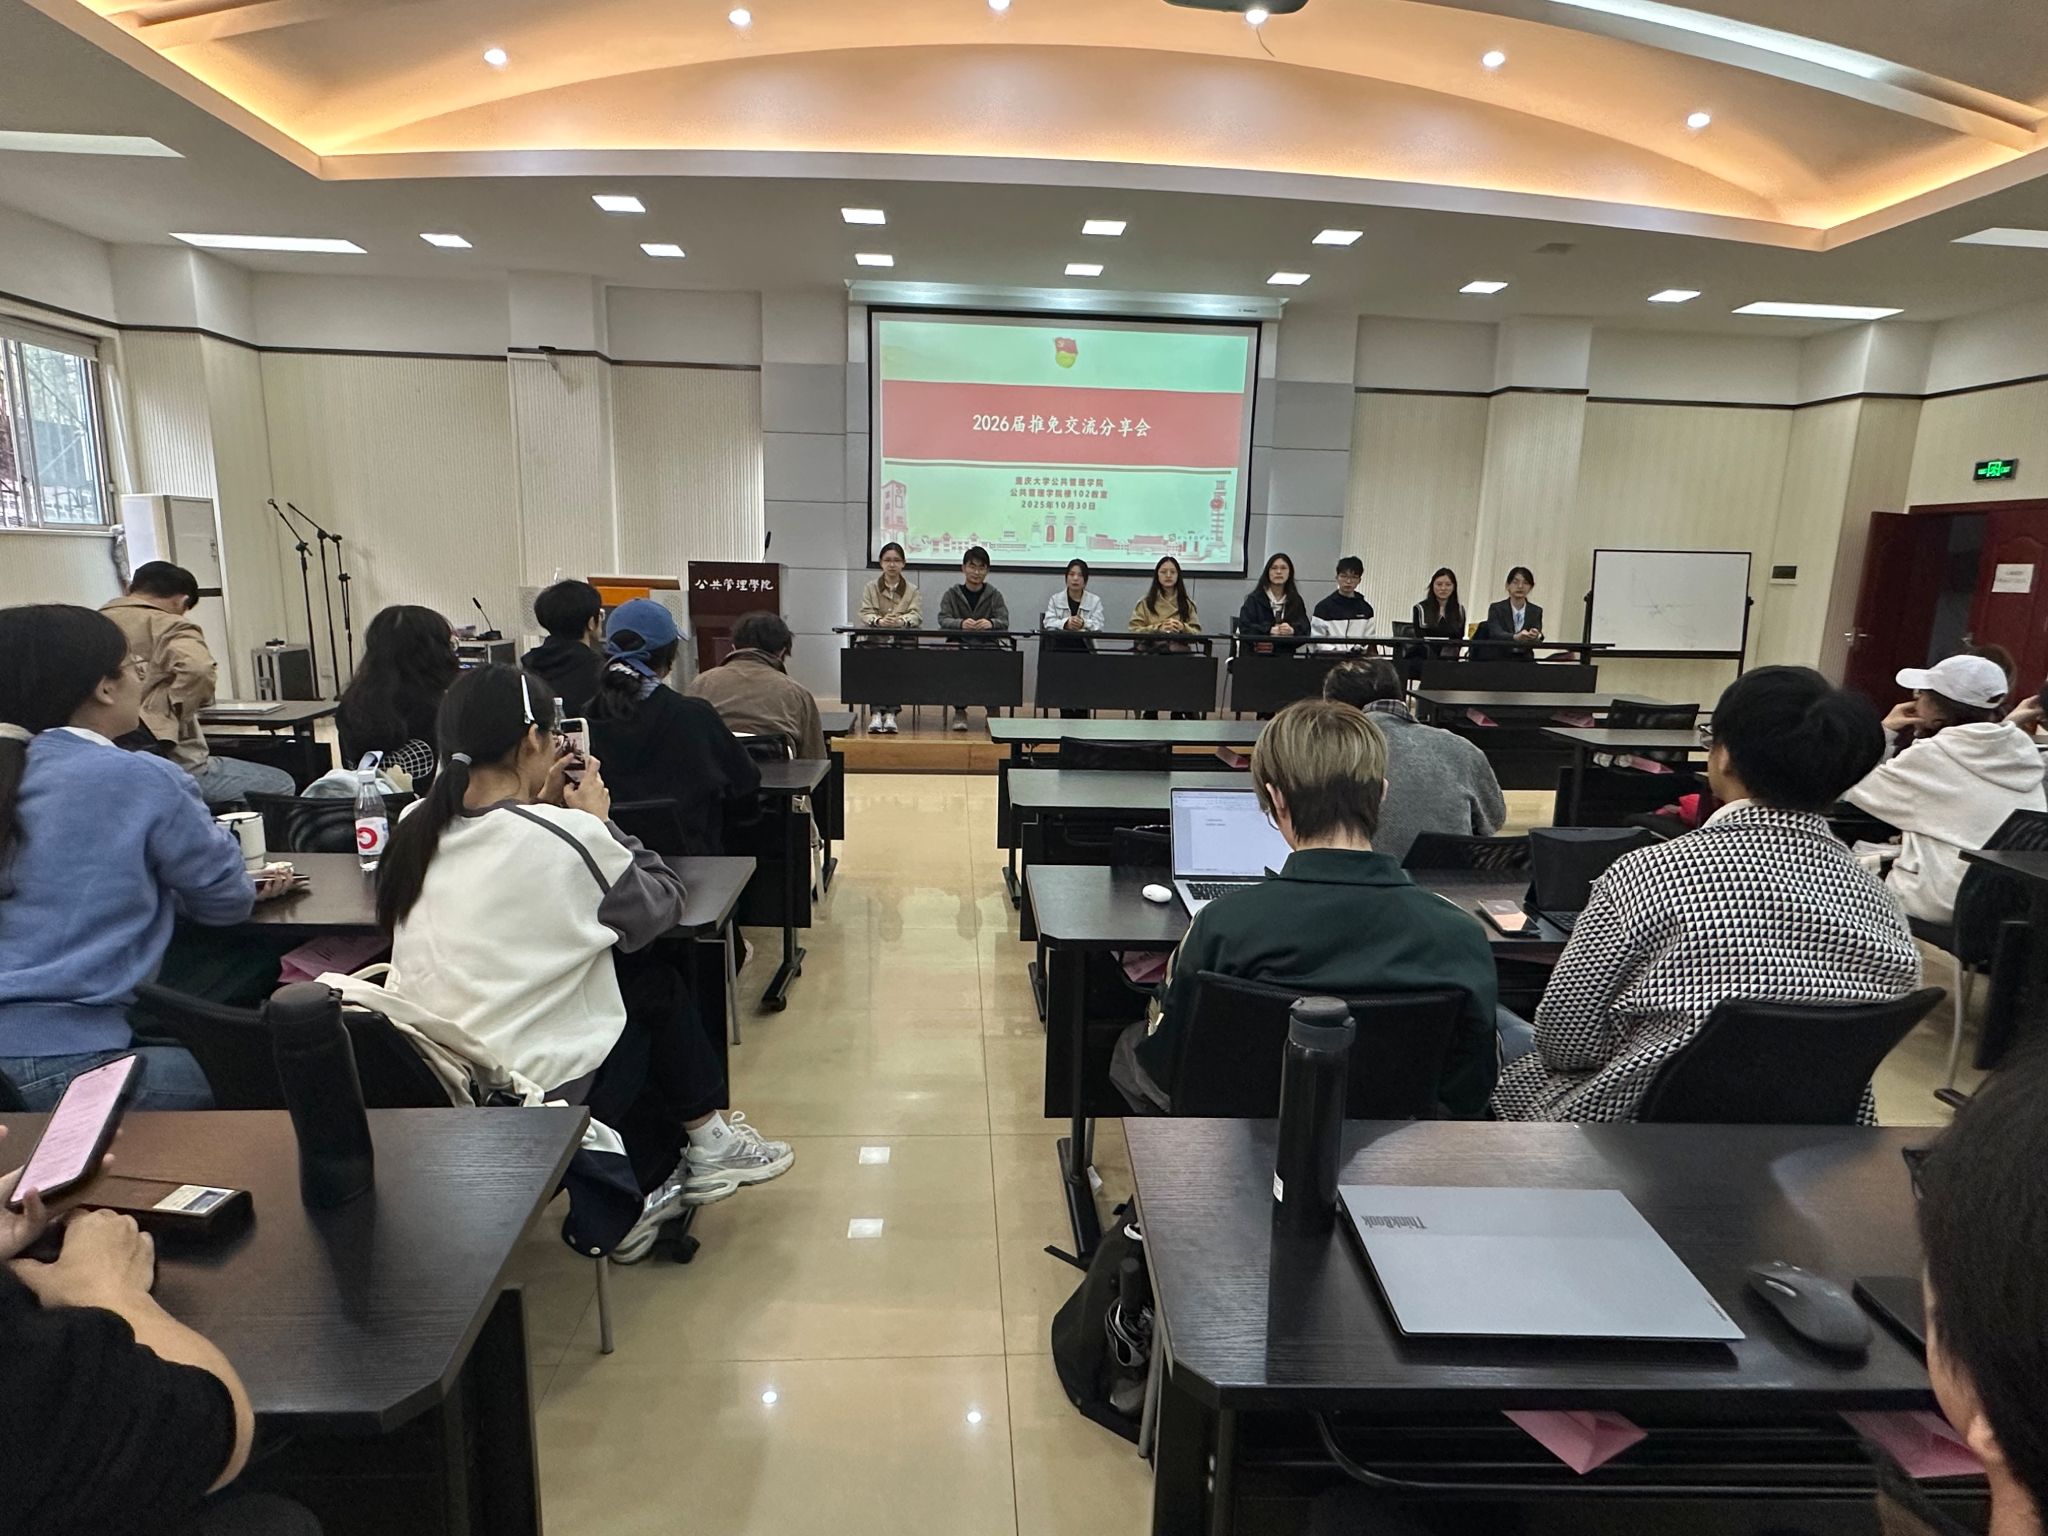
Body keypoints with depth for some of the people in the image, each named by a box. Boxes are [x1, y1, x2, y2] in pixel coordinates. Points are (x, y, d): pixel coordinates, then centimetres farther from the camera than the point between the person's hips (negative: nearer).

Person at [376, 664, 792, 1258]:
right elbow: (663, 901, -4)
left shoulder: (415, 826, 0)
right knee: (655, 986, 15)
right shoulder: (567, 838, -19)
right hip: (536, 1094, -7)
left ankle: (643, 1187, 29)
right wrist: (598, 820, 5)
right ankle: (707, 1142, 32)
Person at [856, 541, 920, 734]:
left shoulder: (912, 590, 13)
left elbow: (917, 615, -3)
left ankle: (891, 713, -32)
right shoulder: (871, 588, 15)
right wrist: (879, 621, -24)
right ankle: (877, 711, -32)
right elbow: (865, 614, 1)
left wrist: (901, 621, -26)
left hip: (904, 641, 0)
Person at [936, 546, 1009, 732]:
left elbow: (1004, 621, -1)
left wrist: (990, 623, -26)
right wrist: (961, 623, -26)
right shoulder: (952, 594, 12)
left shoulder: (994, 595, 13)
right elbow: (943, 620, -3)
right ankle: (959, 711, -17)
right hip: (958, 644, 0)